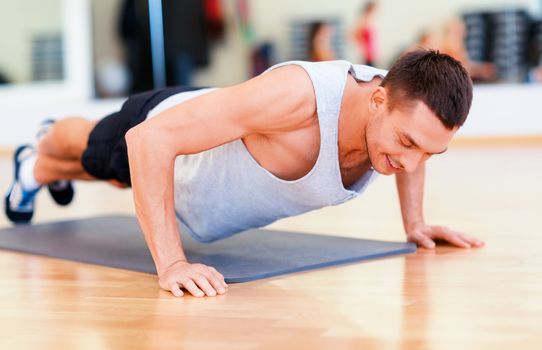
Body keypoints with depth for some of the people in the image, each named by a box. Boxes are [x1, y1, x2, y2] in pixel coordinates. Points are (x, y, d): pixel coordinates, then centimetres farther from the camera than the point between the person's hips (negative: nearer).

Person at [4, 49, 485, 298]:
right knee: (91, 149, 33)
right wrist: (170, 263, -51)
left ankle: (48, 170, 73)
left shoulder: (409, 110, -30)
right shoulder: (296, 95, -50)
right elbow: (149, 138, -48)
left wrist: (414, 223, -6)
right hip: (156, 133, -6)